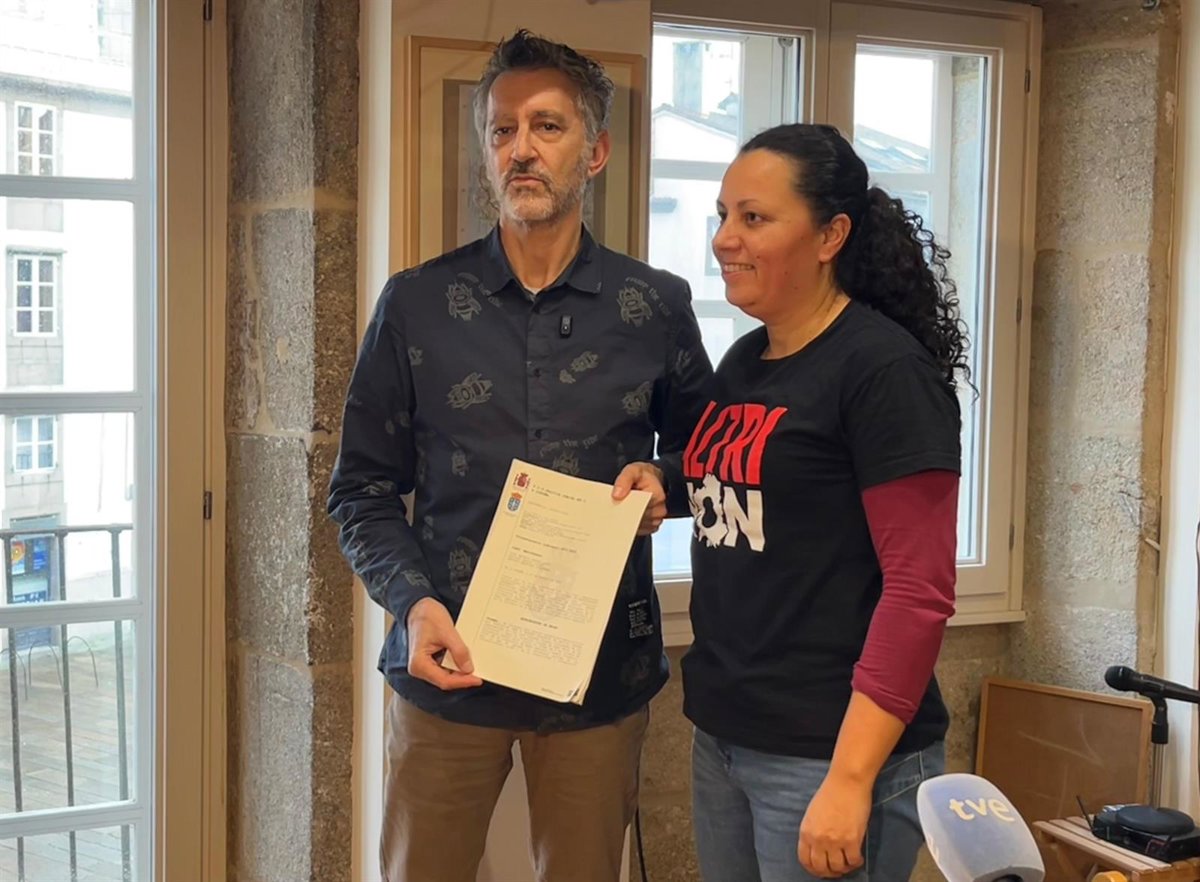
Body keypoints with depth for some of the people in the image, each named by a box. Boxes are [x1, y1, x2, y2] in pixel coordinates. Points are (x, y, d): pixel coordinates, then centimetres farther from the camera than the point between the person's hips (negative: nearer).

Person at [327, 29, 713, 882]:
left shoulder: (657, 305, 1)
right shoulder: (417, 303, -1)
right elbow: (363, 490, 2)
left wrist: (667, 485, -9)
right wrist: (415, 603, -15)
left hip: (605, 673, 1)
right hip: (450, 666, 0)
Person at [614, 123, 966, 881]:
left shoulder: (885, 369, -14)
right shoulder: (744, 360, 8)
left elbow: (920, 590, -18)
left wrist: (850, 778, -22)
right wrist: (661, 480, 2)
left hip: (828, 751, -7)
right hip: (722, 736, 8)